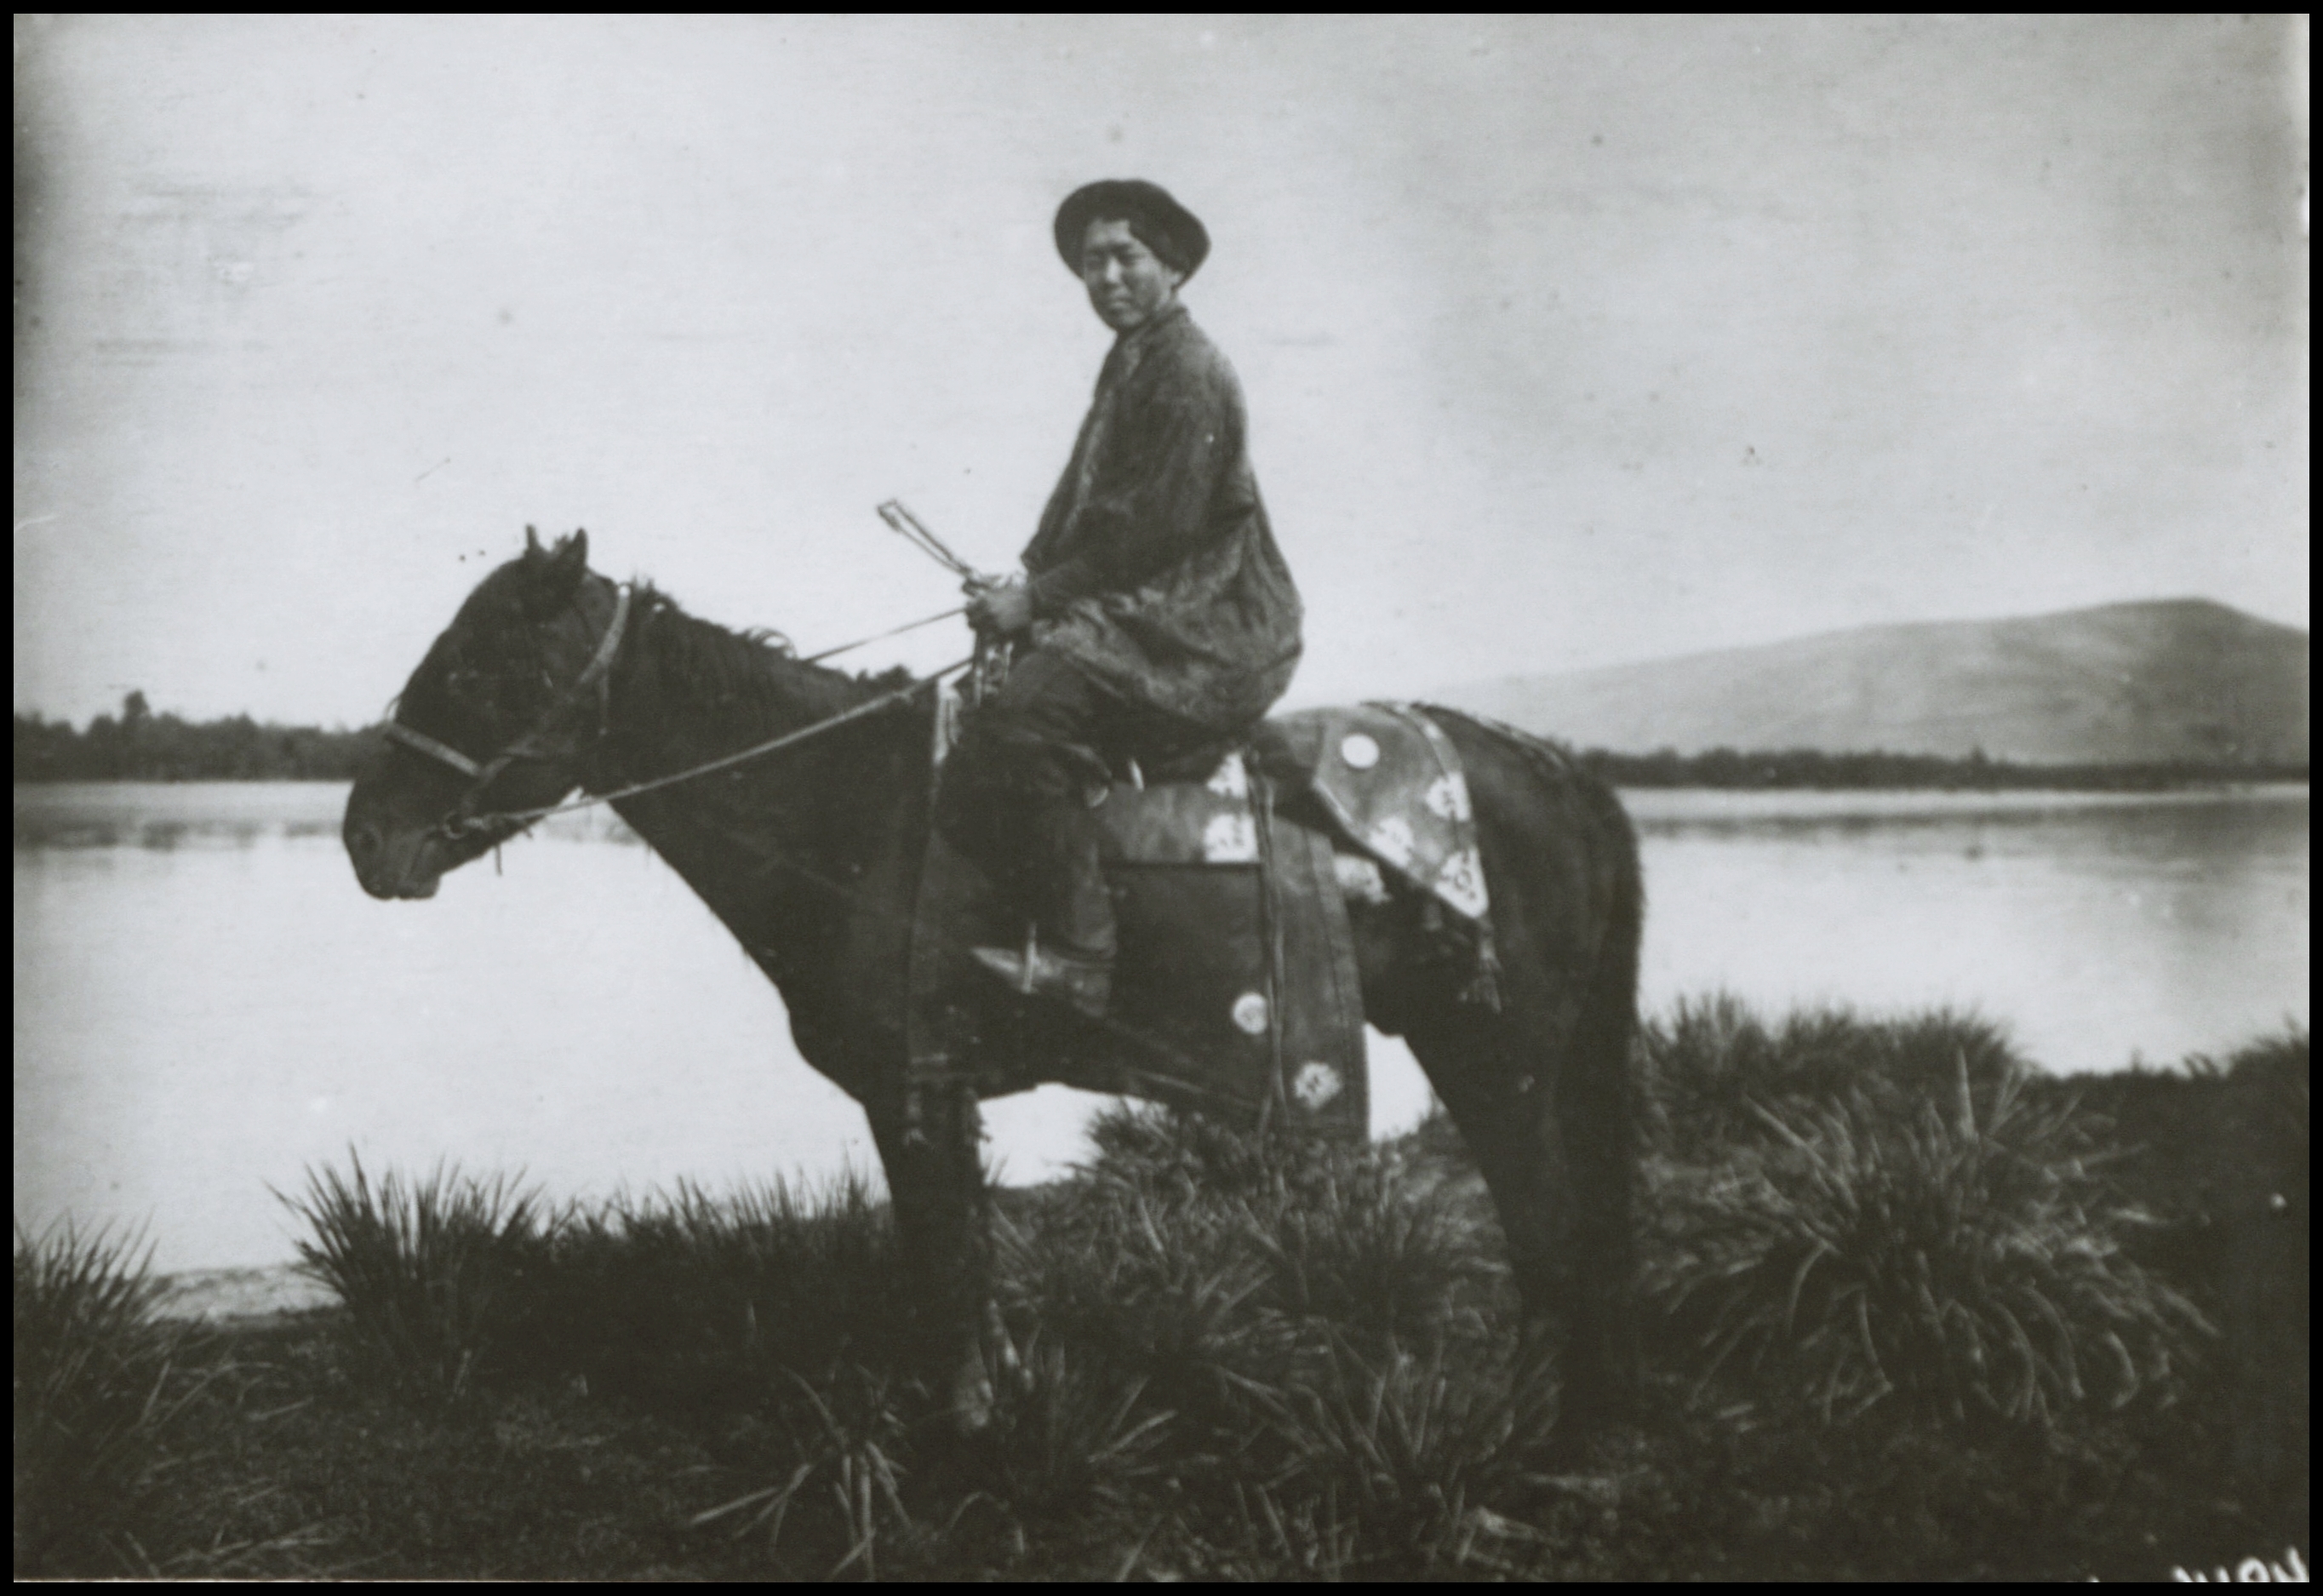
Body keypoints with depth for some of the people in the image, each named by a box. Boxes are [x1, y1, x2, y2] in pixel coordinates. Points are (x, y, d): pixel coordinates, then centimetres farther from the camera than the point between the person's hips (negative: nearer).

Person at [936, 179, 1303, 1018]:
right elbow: (1087, 508, 20)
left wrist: (1038, 598, -15)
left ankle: (1077, 955, -23)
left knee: (1029, 712, -28)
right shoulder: (1133, 363, 19)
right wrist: (1023, 586, 4)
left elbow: (1158, 527, -18)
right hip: (1153, 619, 10)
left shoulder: (1188, 372, -11)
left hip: (1205, 639, -10)